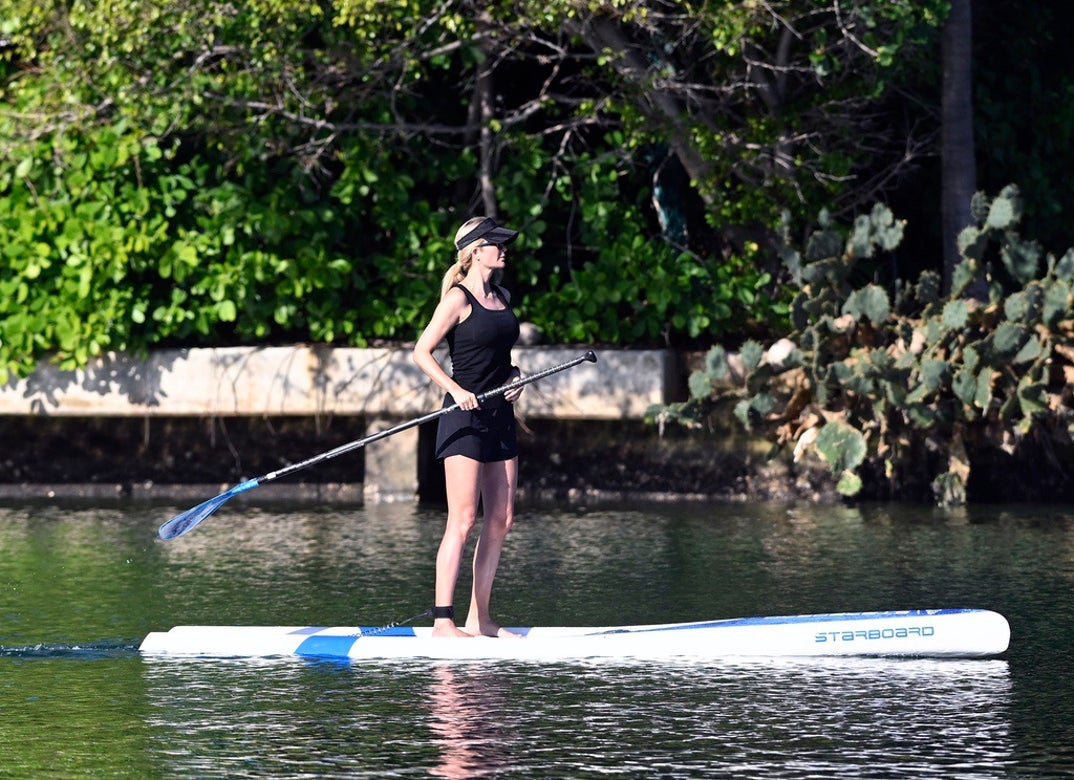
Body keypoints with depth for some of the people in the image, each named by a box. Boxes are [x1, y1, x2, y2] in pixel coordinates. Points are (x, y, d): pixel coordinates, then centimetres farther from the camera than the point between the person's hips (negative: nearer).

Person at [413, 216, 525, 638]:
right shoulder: (459, 298, -9)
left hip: (499, 417, 8)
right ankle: (443, 621, -12)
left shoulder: (502, 298, 14)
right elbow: (422, 352, -12)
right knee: (463, 522, -12)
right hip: (465, 415, -8)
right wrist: (456, 390, -22)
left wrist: (513, 377, 6)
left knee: (501, 521, 6)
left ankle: (479, 619, 12)